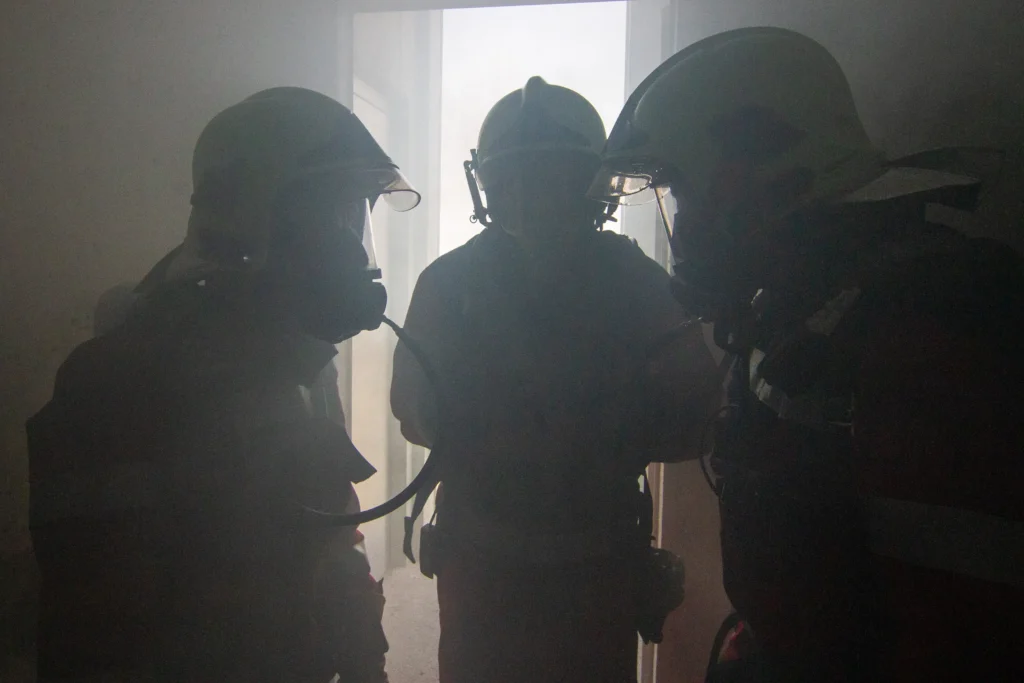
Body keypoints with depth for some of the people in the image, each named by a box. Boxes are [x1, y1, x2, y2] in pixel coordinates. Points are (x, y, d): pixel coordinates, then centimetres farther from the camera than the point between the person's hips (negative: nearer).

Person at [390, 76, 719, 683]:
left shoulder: (636, 282, -4)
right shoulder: (450, 283, -4)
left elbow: (688, 409, -3)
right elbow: (417, 411, -8)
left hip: (601, 559, 1)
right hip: (481, 558, 0)